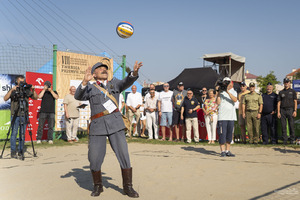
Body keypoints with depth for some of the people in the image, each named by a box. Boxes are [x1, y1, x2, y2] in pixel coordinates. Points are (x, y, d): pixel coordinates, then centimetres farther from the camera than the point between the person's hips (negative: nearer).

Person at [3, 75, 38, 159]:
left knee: (22, 134, 5)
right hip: (15, 115, -2)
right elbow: (5, 98, -11)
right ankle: (13, 152, 4)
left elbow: (35, 98, 7)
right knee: (14, 133, -3)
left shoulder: (27, 90, 8)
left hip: (24, 115, 2)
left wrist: (33, 90, -9)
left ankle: (20, 151, 13)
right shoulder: (13, 90, 1)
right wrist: (11, 90, -23)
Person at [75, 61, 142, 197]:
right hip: (97, 126, 0)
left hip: (115, 124, 1)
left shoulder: (115, 83, 15)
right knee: (94, 159, -1)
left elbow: (127, 82, -4)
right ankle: (98, 186, 21)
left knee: (123, 155, -4)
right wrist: (85, 81, -24)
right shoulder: (90, 88, 11)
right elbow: (78, 96, -7)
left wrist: (134, 72, -25)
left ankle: (127, 187, 10)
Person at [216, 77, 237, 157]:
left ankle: (227, 151, 17)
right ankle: (222, 151, 0)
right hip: (222, 117, -3)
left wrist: (228, 91, -20)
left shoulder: (233, 92, 11)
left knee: (229, 134, 8)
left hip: (231, 116, 3)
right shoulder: (221, 92, 5)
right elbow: (218, 102, -8)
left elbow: (235, 100, -11)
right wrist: (218, 92, -11)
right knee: (222, 134, -6)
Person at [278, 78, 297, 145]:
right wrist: (278, 112, 0)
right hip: (283, 110, 2)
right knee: (283, 126, 0)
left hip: (290, 110, -2)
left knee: (291, 125, -3)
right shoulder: (281, 92, 13)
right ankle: (285, 140, 5)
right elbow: (279, 103, 9)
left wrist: (295, 111, -8)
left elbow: (295, 102, 3)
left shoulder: (292, 91, 8)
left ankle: (292, 139, 5)